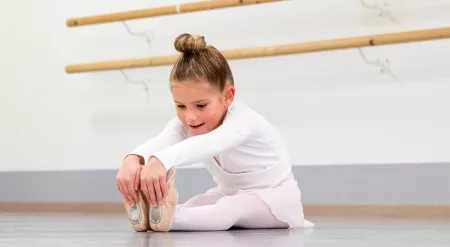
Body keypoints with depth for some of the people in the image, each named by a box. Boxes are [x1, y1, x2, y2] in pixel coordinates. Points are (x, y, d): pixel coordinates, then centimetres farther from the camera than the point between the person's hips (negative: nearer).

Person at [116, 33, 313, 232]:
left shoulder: (242, 120, -33)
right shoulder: (185, 122, -15)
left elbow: (209, 144, -56)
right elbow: (162, 142, -39)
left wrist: (160, 161, -75)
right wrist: (132, 159, -64)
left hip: (273, 199, -7)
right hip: (230, 195, 8)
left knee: (233, 208, -39)